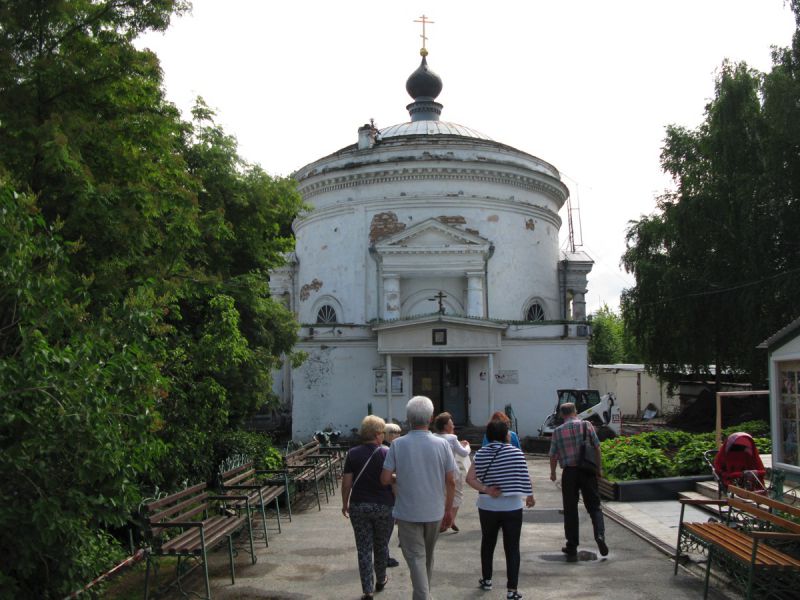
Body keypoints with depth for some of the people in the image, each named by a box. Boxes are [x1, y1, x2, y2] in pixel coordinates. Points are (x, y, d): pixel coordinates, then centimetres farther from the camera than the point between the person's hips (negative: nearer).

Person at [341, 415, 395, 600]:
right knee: (381, 546, 18)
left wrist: (345, 504, 9)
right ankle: (381, 580, 35)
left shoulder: (353, 453, -3)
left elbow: (346, 482, -3)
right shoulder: (387, 453, -8)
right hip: (384, 507, -1)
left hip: (358, 507, 1)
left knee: (364, 549, 5)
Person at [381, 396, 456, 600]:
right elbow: (451, 481, -5)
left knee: (416, 559, 1)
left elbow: (385, 479, -11)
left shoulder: (398, 444, -11)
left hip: (408, 513, -3)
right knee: (427, 557, 21)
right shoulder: (441, 444, -7)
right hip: (434, 512, 3)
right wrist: (449, 510, 7)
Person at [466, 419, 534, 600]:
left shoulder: (481, 454, -3)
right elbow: (524, 478, -8)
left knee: (487, 543, 20)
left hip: (487, 507, 3)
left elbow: (470, 478, -8)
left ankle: (486, 579, 33)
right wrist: (530, 496, 7)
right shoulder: (516, 453, -11)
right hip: (512, 507, -3)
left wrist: (486, 490, -10)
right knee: (512, 547, 2)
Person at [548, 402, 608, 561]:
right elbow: (597, 448, -1)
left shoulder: (557, 432, -2)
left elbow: (553, 455, 3)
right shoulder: (586, 425, -2)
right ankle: (600, 535, -14)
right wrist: (599, 468, 10)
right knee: (594, 506, 9)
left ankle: (572, 548, 12)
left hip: (569, 472, 0)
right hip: (587, 471, 0)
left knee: (570, 510, 9)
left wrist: (553, 472, 19)